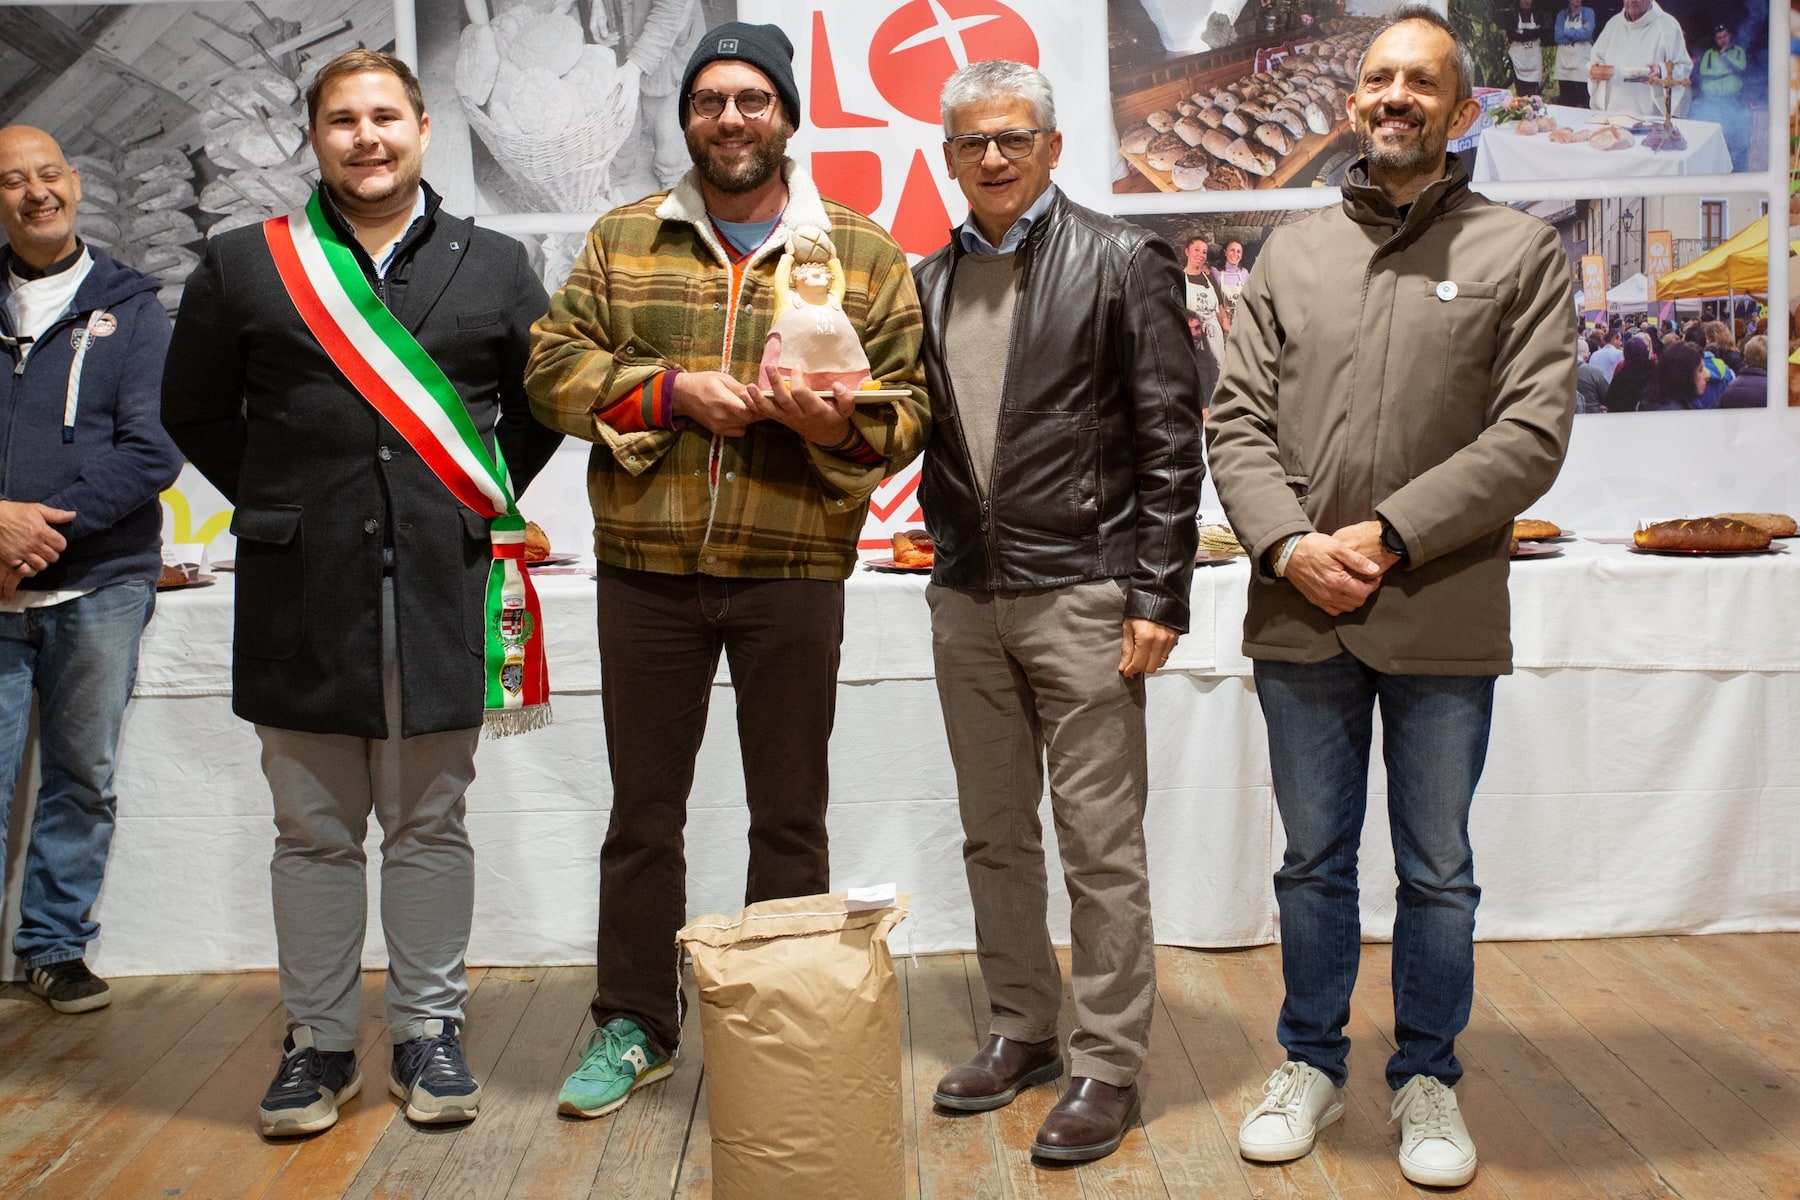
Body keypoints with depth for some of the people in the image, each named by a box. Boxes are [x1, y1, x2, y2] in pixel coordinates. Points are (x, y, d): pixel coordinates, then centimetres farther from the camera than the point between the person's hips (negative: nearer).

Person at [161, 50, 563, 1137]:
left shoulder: (495, 266, 8)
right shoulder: (244, 266, 7)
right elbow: (195, 409, 14)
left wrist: (485, 501, 7)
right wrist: (277, 509, 7)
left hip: (443, 588, 0)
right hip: (300, 595, 0)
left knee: (431, 826, 8)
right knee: (314, 832, 8)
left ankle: (430, 1034, 21)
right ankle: (318, 1043, 21)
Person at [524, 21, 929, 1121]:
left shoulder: (864, 253, 6)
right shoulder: (623, 240, 9)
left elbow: (909, 403, 3)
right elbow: (555, 367, 3)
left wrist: (844, 424, -19)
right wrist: (675, 390, -12)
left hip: (793, 573, -1)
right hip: (646, 571, 2)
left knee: (790, 816, 9)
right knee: (643, 810, 11)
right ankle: (635, 1027, 27)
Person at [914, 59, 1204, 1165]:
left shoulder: (1122, 261, -3)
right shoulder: (931, 282, 13)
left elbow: (1170, 438, -7)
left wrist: (1159, 598, -12)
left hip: (1081, 596, -5)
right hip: (968, 600, 6)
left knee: (1100, 844, 0)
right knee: (995, 836, 14)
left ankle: (1109, 1067, 12)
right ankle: (1022, 1031, 29)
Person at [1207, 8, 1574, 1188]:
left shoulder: (1521, 251, 2)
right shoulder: (1292, 252, 10)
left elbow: (1533, 434, -8)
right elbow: (1238, 422, 5)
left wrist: (1390, 536, -15)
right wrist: (1291, 545, -11)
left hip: (1442, 623, -2)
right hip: (1300, 614, 2)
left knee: (1438, 872, 11)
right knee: (1314, 862, 14)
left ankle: (1428, 1080, 29)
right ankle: (1312, 1065, 31)